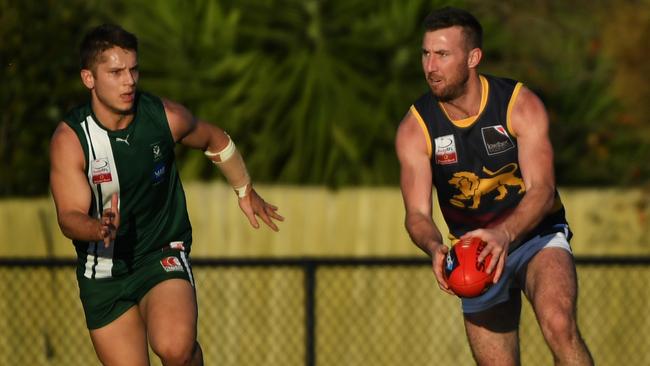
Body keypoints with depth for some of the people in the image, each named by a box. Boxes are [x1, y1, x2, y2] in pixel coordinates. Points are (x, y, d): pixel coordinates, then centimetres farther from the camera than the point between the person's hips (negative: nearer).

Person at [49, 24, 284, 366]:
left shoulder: (165, 117, -11)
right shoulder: (69, 138, -16)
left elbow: (216, 141, 12)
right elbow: (69, 217, -20)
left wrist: (245, 191, 26)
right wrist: (100, 229, -43)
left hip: (164, 258, -1)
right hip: (103, 271, 1)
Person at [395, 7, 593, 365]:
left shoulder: (521, 104, -17)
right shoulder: (414, 129, -11)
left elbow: (541, 189, -26)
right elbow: (417, 214, -15)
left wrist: (504, 234, -46)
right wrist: (435, 248, -40)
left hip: (536, 234, -3)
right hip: (474, 251, 3)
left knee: (558, 324, -33)